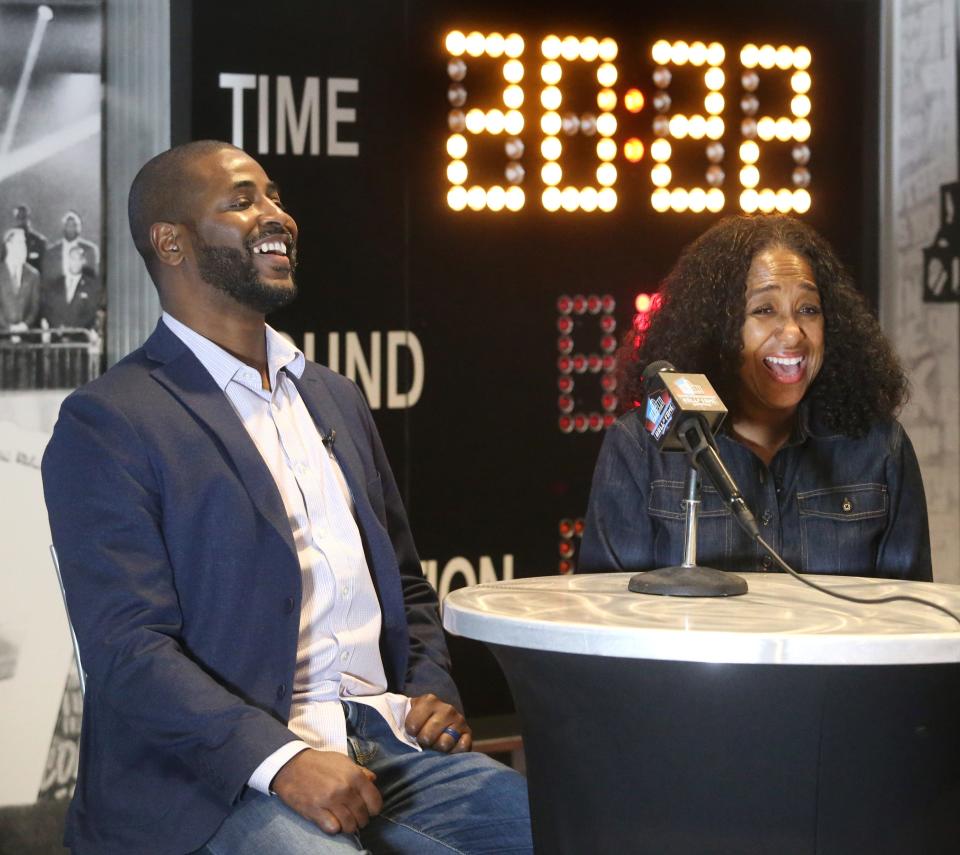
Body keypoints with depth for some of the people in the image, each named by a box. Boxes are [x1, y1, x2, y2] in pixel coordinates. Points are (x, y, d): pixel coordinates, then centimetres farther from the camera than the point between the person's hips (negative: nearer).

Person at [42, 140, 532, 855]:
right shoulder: (107, 423, -3)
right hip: (223, 774, -6)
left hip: (386, 740, 6)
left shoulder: (336, 398, 20)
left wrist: (433, 691, 7)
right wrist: (280, 761, -23)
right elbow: (128, 646, -12)